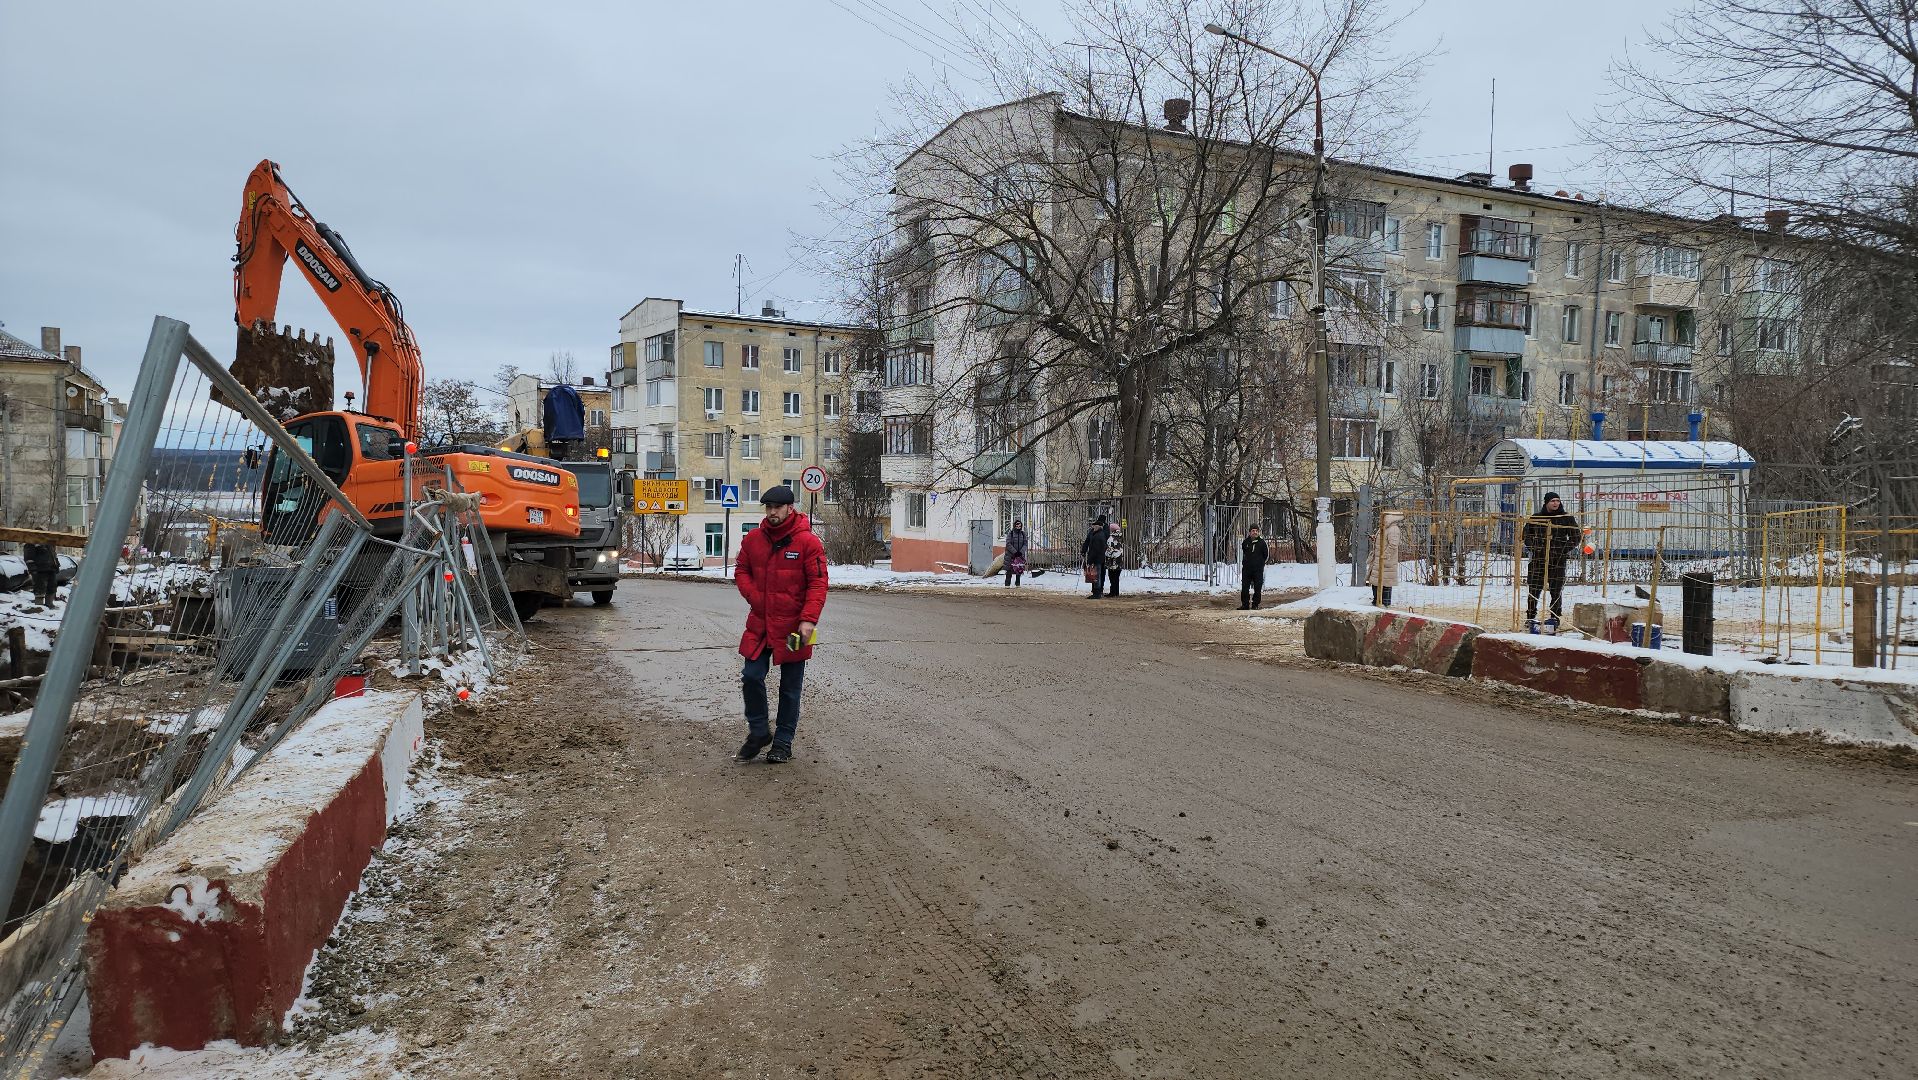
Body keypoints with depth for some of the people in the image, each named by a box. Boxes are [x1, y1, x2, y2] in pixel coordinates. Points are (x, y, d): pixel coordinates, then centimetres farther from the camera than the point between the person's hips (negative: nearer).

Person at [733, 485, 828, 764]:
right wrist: (754, 597, -4)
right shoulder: (753, 539, 4)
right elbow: (742, 572, 14)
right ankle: (758, 732, 20)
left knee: (790, 687, 7)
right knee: (751, 677, 0)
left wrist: (808, 620, -20)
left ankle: (783, 741, 20)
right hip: (759, 623, 3)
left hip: (792, 627, -3)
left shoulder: (808, 542, -9)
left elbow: (817, 584, -11)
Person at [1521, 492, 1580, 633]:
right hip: (1538, 559, 0)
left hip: (1558, 561, 0)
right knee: (1533, 590, -1)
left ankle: (1555, 620, 10)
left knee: (1557, 592, 1)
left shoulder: (1567, 519, 7)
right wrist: (1533, 548, -1)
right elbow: (1526, 535, 14)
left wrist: (1565, 550, -5)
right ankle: (1530, 619, 8)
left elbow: (1575, 538, 8)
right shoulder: (1535, 518, 9)